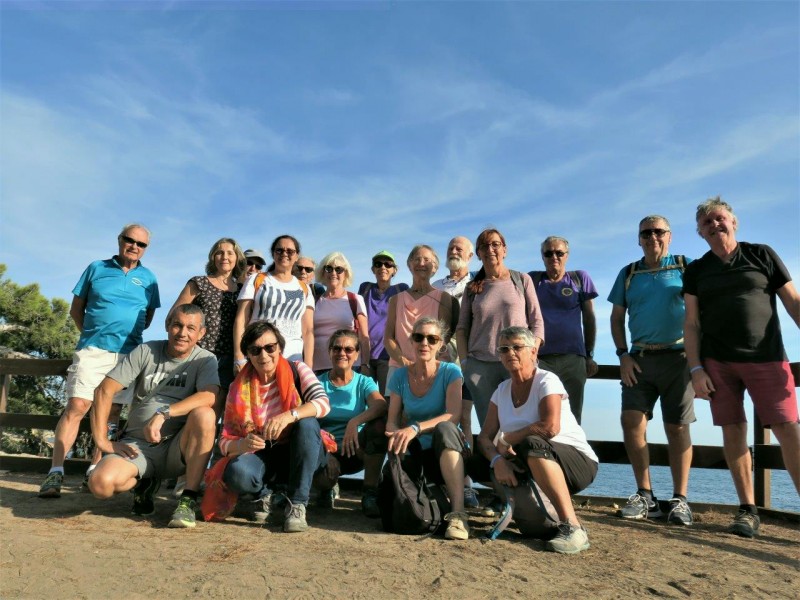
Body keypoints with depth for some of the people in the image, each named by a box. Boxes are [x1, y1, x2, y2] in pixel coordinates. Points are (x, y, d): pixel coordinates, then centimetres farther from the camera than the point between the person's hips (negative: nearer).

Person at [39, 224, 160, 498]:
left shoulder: (148, 278, 10)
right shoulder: (96, 268, 8)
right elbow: (76, 309, 12)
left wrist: (127, 333, 5)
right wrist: (92, 333, 6)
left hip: (128, 353, 2)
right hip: (93, 350, -1)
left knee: (111, 412, 5)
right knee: (76, 406, -11)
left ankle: (94, 470, 13)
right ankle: (56, 472, -9)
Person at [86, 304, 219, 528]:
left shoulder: (205, 360, -2)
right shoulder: (145, 351, 2)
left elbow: (209, 397, -23)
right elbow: (104, 391, -1)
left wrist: (163, 414, -32)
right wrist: (102, 440, -8)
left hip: (178, 449, -2)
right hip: (137, 445, 2)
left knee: (204, 415, -32)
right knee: (101, 483, -27)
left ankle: (188, 500, -20)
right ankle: (144, 483, 11)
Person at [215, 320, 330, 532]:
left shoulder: (297, 370, -7)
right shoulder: (239, 388, -4)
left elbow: (323, 403, -23)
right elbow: (225, 441, -7)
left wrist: (289, 416, -41)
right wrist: (244, 444, -30)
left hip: (298, 455, 0)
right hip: (262, 458, 1)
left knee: (307, 424, -32)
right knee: (237, 473, -32)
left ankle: (296, 505, -21)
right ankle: (261, 496, 5)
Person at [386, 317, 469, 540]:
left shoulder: (450, 372, -8)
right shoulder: (400, 376, 2)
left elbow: (453, 416, -22)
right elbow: (392, 420, -2)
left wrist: (415, 428, -36)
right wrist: (396, 436, -26)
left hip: (448, 451, -3)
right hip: (417, 455, 4)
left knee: (444, 429, -36)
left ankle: (458, 514, -40)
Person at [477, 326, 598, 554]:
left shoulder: (547, 381, -12)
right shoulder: (502, 390, 6)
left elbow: (550, 427, -30)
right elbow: (484, 437, 0)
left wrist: (507, 439, -16)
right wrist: (497, 460, -22)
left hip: (578, 462, -7)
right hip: (533, 468, 7)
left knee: (531, 444, -34)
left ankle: (573, 528, -28)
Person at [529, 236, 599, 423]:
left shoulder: (580, 278, 11)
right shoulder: (533, 279, 12)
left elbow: (589, 319, 12)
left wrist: (590, 356, 8)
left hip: (573, 358, 1)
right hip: (539, 358, 0)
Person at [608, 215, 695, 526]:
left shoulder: (686, 267, 5)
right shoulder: (628, 274, 12)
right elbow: (616, 318, 13)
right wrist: (623, 356, 1)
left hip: (678, 357, -2)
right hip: (639, 359, 2)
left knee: (677, 428, 1)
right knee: (631, 421, -7)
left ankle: (680, 499, 11)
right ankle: (645, 495, 5)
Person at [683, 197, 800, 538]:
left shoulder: (762, 255, 8)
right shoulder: (696, 271, 11)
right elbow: (692, 324, 7)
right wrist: (696, 369, -3)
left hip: (766, 358, -1)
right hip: (718, 362, 1)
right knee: (733, 431, 2)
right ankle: (748, 510, 10)